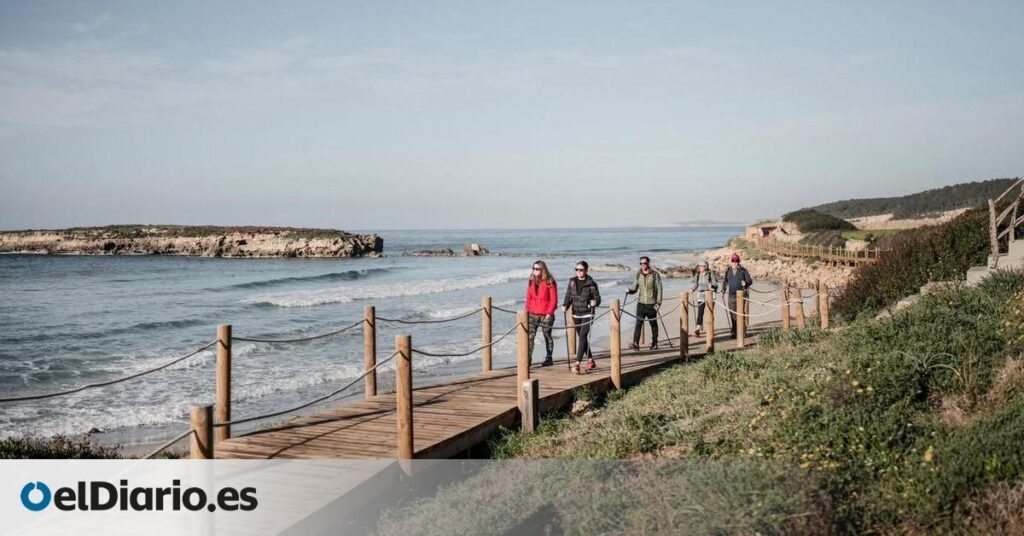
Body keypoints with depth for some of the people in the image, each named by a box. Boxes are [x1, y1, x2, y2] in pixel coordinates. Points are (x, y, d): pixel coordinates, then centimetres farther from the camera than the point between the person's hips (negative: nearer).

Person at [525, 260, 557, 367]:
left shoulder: (549, 282, -6)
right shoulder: (531, 281, 9)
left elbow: (554, 299, -7)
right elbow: (528, 297, 13)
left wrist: (549, 313, -12)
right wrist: (527, 310, 6)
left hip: (546, 315, -4)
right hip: (532, 314, 4)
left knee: (547, 336, 9)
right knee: (530, 336, -9)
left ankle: (548, 358, 19)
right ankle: (528, 358, -10)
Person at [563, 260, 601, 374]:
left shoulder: (591, 283, -6)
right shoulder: (572, 282, 5)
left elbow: (597, 298, -4)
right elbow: (568, 296, 9)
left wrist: (594, 302, -26)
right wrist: (565, 305, -9)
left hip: (587, 314, -5)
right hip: (576, 314, 5)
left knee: (583, 337, -14)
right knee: (581, 338, 13)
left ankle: (577, 364, -19)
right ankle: (590, 360, 29)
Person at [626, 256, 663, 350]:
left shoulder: (655, 275, -3)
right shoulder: (638, 275, 7)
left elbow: (659, 289, -4)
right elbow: (634, 288, 13)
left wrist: (658, 303, -10)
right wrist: (629, 290, -9)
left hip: (651, 304, -2)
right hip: (641, 303, 2)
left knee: (653, 324, 9)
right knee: (638, 323, -10)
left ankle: (654, 343, 21)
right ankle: (636, 343, -14)